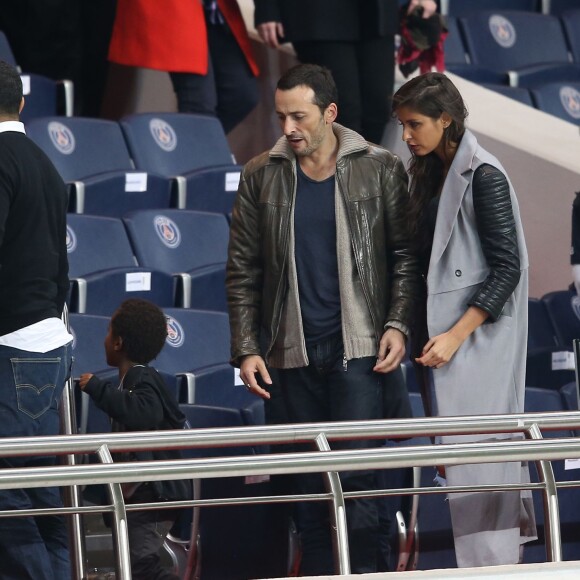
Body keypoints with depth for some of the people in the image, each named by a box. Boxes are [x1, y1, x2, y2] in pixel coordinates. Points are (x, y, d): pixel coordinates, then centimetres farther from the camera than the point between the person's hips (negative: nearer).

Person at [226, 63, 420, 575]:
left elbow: (405, 255, 4)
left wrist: (397, 325, -8)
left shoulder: (379, 169, 1)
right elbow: (242, 270, 7)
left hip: (358, 347, -2)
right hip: (294, 350, 2)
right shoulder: (262, 176, 6)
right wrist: (247, 349, 0)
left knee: (355, 469, -10)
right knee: (308, 480, 5)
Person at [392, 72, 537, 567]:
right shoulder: (432, 173, 11)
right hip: (443, 328, 8)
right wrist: (427, 332, 10)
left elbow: (508, 268, -15)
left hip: (477, 335, -8)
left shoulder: (483, 177, -13)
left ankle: (490, 563, -5)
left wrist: (456, 335, -18)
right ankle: (506, 553, 13)